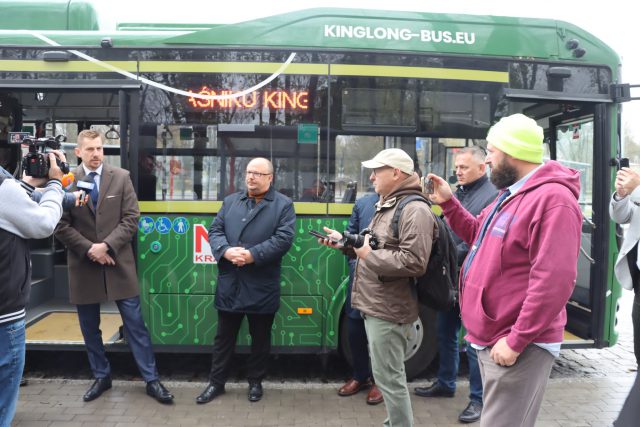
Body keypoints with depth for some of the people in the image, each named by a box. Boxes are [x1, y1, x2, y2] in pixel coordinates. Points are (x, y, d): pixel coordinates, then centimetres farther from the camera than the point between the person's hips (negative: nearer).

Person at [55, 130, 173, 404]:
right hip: (83, 264, 1)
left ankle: (152, 380, 11)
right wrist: (90, 249, -12)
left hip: (118, 262, -1)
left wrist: (106, 245, -14)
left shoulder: (121, 177, 1)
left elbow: (131, 218, -4)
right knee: (89, 327, 13)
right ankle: (101, 377, 31)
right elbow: (61, 225, -2)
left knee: (135, 323, 2)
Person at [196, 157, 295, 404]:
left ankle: (255, 382, 30)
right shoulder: (230, 201, 12)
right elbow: (215, 230, 5)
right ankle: (216, 382, 28)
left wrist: (253, 254, -20)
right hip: (229, 283, 3)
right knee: (224, 336, 14)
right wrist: (226, 251, -15)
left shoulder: (283, 205, -1)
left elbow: (284, 238, -13)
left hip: (262, 286, -3)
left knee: (260, 338, 12)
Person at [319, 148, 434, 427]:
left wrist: (368, 254, -21)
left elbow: (413, 262, -27)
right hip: (377, 305, 10)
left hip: (388, 309, -10)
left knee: (387, 377, -1)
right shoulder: (387, 205, 17)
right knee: (388, 374, 20)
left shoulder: (414, 209, -17)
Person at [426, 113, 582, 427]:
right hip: (493, 337, 10)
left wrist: (515, 341, -24)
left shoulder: (552, 199, -20)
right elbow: (478, 234, 27)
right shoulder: (511, 194, 14)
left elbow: (553, 282, -26)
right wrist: (448, 203, 14)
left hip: (520, 345, -10)